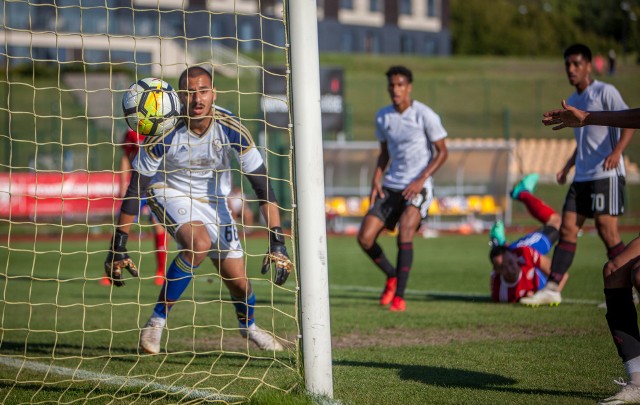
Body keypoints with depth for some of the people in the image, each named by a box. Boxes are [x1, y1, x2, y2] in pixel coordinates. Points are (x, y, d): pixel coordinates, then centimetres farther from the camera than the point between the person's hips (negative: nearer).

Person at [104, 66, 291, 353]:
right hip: (169, 193, -3)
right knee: (199, 244, -34)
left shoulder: (231, 129, -22)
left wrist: (277, 241, -23)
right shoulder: (164, 133, -27)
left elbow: (262, 185, -17)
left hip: (212, 199, 3)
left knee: (238, 281, 1)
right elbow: (135, 189, -19)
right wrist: (118, 246, -19)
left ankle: (248, 325, 37)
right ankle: (156, 322, -19)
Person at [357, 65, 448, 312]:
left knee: (405, 233, -26)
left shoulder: (425, 115, -8)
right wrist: (376, 179, 3)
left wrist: (421, 180, -15)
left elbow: (442, 152, -4)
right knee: (365, 238, -4)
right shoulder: (382, 117, 7)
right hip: (390, 186, 6)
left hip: (418, 187, -6)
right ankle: (392, 276, 22)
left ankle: (399, 296, -19)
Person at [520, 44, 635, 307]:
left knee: (607, 231, -11)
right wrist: (567, 167, 22)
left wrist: (616, 152, -30)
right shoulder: (572, 103, 19)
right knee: (567, 229, 1)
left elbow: (629, 122, -15)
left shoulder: (605, 92, -5)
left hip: (606, 175, -8)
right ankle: (551, 289, 0)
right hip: (582, 177, 8)